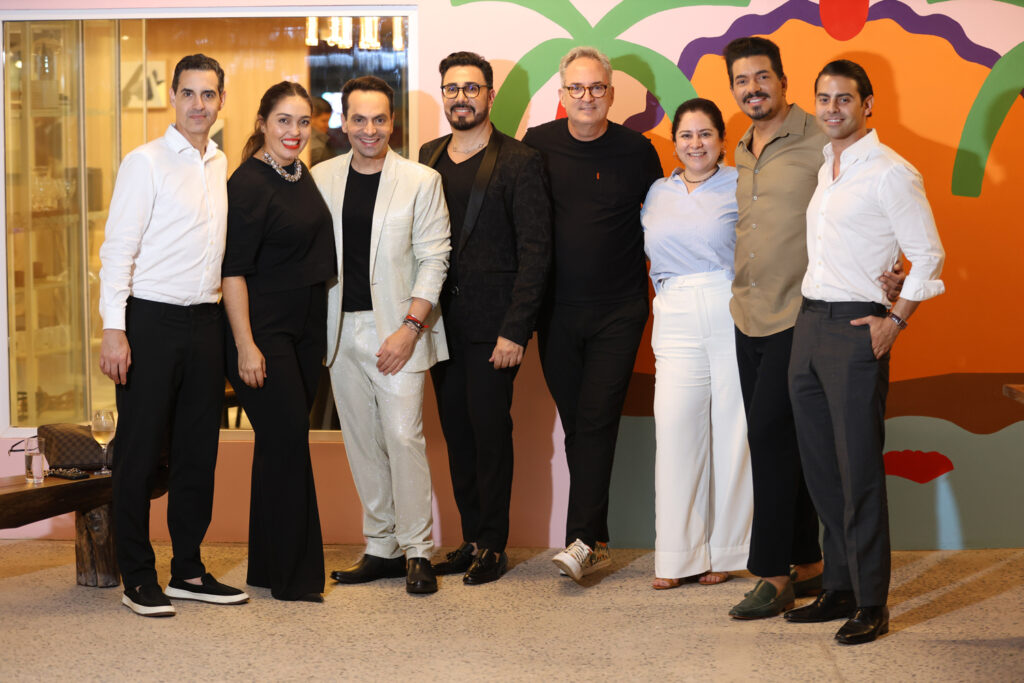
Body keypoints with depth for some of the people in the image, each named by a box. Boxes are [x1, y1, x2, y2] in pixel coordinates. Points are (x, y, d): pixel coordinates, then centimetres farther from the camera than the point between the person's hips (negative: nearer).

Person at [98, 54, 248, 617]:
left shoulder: (221, 165, 12)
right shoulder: (145, 162, -6)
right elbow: (118, 249, -10)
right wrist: (113, 330, -16)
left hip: (204, 321, 6)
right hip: (150, 320, -6)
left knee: (199, 451, 10)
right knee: (140, 452, 0)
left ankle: (188, 570, 20)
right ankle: (138, 579, 9)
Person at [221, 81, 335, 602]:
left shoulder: (303, 178, 12)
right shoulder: (248, 184, -13)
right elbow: (233, 270, -15)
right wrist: (245, 345, -20)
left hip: (305, 331, 8)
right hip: (263, 331, -8)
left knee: (282, 445, 11)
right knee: (286, 443, -7)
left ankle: (269, 567, 20)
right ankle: (294, 576, 2)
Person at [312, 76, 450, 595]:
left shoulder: (421, 181, -3)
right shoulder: (321, 178, 7)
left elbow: (433, 260, -5)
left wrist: (409, 328, -13)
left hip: (396, 330, -4)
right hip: (342, 330, 4)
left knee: (403, 436, -11)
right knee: (361, 442, 8)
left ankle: (418, 550, 1)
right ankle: (381, 548, 18)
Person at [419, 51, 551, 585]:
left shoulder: (519, 162, -5)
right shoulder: (429, 157, 12)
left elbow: (534, 251, -8)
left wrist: (515, 330, -14)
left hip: (491, 322, -5)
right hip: (443, 320, 5)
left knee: (489, 429, -3)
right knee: (456, 430, 9)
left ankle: (494, 546, 9)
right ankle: (471, 540, 19)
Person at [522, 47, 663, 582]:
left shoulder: (636, 150, -1)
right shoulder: (538, 145, 3)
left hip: (617, 311, -2)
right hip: (557, 311, 3)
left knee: (596, 422, -11)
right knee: (576, 426, 7)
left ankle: (582, 541, -11)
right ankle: (597, 543, 14)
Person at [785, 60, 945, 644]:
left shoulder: (891, 172, -9)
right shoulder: (825, 170, 16)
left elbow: (929, 257, -9)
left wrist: (894, 320, -12)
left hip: (856, 330, -8)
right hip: (809, 327, 8)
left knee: (859, 471, -5)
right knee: (820, 467, 11)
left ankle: (871, 604, 3)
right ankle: (840, 589, 22)